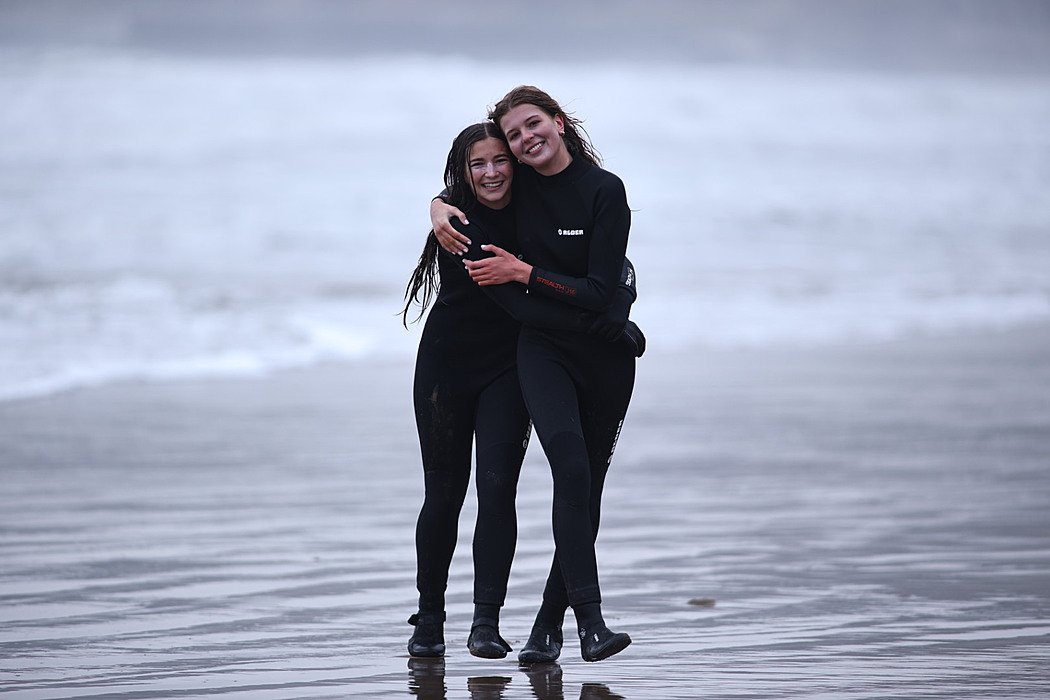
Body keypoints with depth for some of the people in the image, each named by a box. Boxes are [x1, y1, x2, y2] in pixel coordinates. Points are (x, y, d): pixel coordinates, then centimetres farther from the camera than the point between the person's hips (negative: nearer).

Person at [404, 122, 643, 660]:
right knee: (444, 496, 3)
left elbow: (616, 267, -3)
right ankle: (429, 619, 19)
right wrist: (604, 328, -33)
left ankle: (486, 624, -13)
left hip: (507, 371, 2)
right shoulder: (460, 227, -19)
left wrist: (619, 313, -26)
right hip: (447, 368, -2)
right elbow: (517, 303, -28)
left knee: (497, 488, -11)